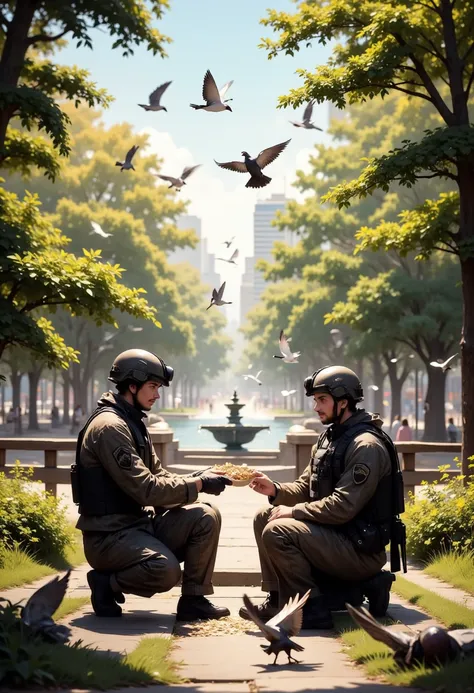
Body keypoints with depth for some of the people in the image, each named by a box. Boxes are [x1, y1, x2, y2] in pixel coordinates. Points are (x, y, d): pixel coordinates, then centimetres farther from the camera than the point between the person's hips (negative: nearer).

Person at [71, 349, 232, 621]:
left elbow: (158, 474, 14)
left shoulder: (133, 423, 15)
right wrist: (198, 485, -17)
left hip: (140, 522, 10)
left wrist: (198, 479, -4)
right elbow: (146, 489, -23)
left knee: (207, 517, -6)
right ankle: (107, 583, -4)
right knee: (166, 570, -33)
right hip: (109, 535, -10)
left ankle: (194, 600, 3)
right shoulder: (109, 427, -18)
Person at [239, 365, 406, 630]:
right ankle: (278, 600, 7)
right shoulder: (330, 437, 14)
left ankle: (311, 608, -13)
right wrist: (275, 490, -4)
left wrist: (294, 511, -17)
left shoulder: (366, 446, -18)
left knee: (277, 532, -24)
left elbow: (343, 507, -26)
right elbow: (305, 487, 16)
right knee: (264, 518, 7)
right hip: (335, 535, 10)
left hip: (361, 550, -10)